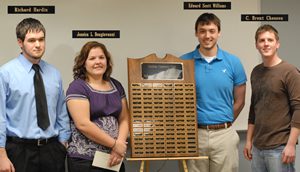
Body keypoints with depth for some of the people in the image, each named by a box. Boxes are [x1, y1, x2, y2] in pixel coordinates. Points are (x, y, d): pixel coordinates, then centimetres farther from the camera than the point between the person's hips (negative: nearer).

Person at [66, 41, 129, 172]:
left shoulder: (116, 86, 10)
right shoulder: (77, 87, -8)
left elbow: (124, 120, 9)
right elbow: (83, 124, -16)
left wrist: (120, 144, -9)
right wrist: (114, 144, -14)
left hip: (113, 158, 5)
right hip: (85, 160, -5)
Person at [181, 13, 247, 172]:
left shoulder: (233, 62, 1)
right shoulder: (184, 62, -1)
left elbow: (239, 102, 9)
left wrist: (223, 124, 11)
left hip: (224, 135, 1)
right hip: (194, 135, 0)